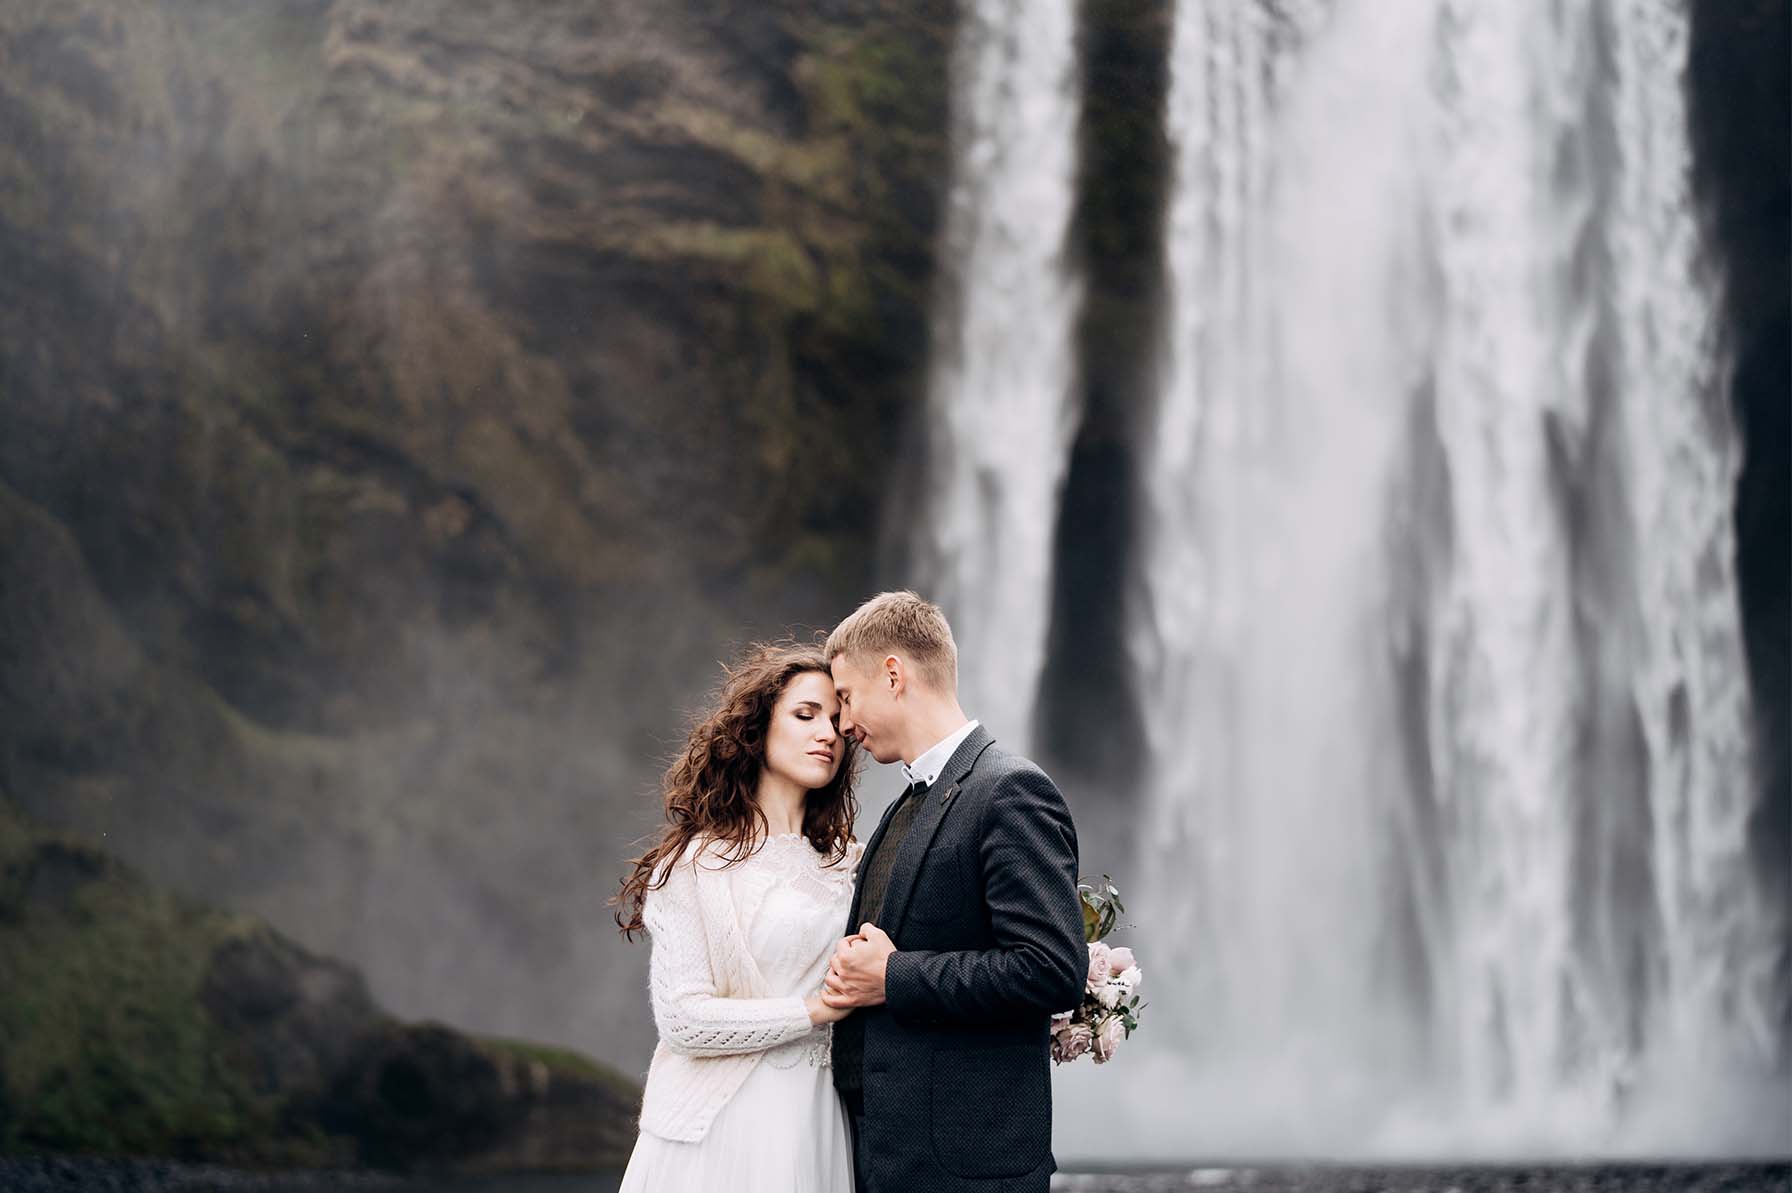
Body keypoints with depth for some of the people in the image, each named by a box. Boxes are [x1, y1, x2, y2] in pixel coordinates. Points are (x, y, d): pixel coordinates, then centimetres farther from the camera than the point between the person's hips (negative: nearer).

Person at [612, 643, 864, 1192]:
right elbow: (683, 1020, -13)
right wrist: (816, 1010, -14)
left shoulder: (847, 861, 12)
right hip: (722, 1130, -5)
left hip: (820, 1123, 5)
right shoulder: (697, 863, -5)